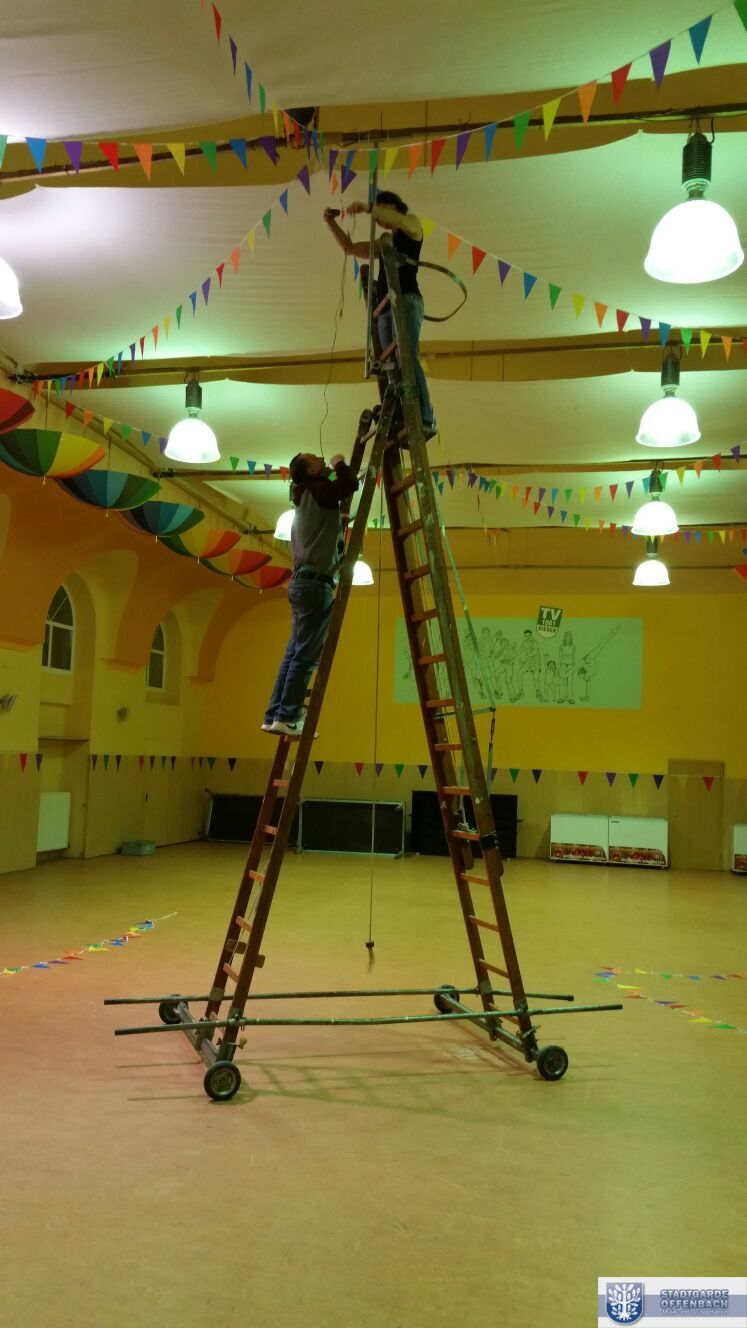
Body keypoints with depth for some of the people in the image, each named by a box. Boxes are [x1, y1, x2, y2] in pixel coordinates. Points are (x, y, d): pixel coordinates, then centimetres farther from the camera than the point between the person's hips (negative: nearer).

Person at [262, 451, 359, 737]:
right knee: (306, 655, -10)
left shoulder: (307, 497, 21)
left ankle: (274, 716, 6)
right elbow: (351, 483, -18)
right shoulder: (319, 490, -4)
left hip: (302, 580, 9)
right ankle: (287, 717, -11)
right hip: (315, 581, -9)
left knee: (294, 653, 7)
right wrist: (339, 465, 1)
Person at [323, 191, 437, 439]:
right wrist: (331, 223, 21)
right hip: (386, 308, 8)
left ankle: (425, 419, -34)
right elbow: (349, 247, 33)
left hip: (406, 300, -8)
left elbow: (401, 220, -12)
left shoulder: (412, 226, 12)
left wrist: (367, 207, -19)